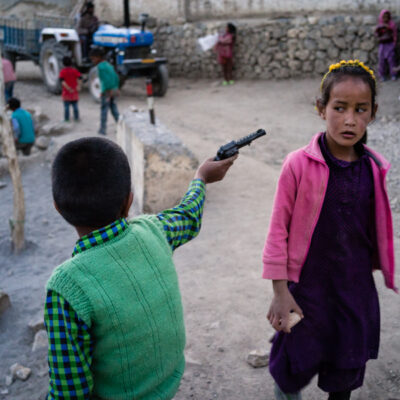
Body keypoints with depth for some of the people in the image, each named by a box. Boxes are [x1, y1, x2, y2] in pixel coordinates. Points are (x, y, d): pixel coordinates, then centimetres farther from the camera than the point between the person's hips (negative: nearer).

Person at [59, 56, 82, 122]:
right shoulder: (75, 70, -1)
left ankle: (66, 119, 10)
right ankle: (76, 118, 18)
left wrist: (68, 89, -23)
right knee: (75, 105, 12)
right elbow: (79, 78, -16)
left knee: (66, 106, 6)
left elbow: (62, 81, -20)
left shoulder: (62, 71, -7)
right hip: (75, 92, 2)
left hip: (66, 92, -2)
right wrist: (78, 86, -21)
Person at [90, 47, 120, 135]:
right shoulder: (109, 65, 17)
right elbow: (116, 77, 18)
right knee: (114, 109, 13)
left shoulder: (100, 66, -10)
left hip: (107, 91, -8)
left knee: (104, 109, 1)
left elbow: (106, 78, -20)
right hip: (115, 90, 8)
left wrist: (108, 90, -20)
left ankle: (103, 129, 5)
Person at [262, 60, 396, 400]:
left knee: (347, 371, 20)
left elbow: (378, 230, 7)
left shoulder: (375, 168, -4)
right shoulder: (299, 164, -17)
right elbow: (279, 230, -12)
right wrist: (280, 292, -10)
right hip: (308, 287, -3)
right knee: (296, 367, 12)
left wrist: (384, 273, 14)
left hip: (357, 289, 4)